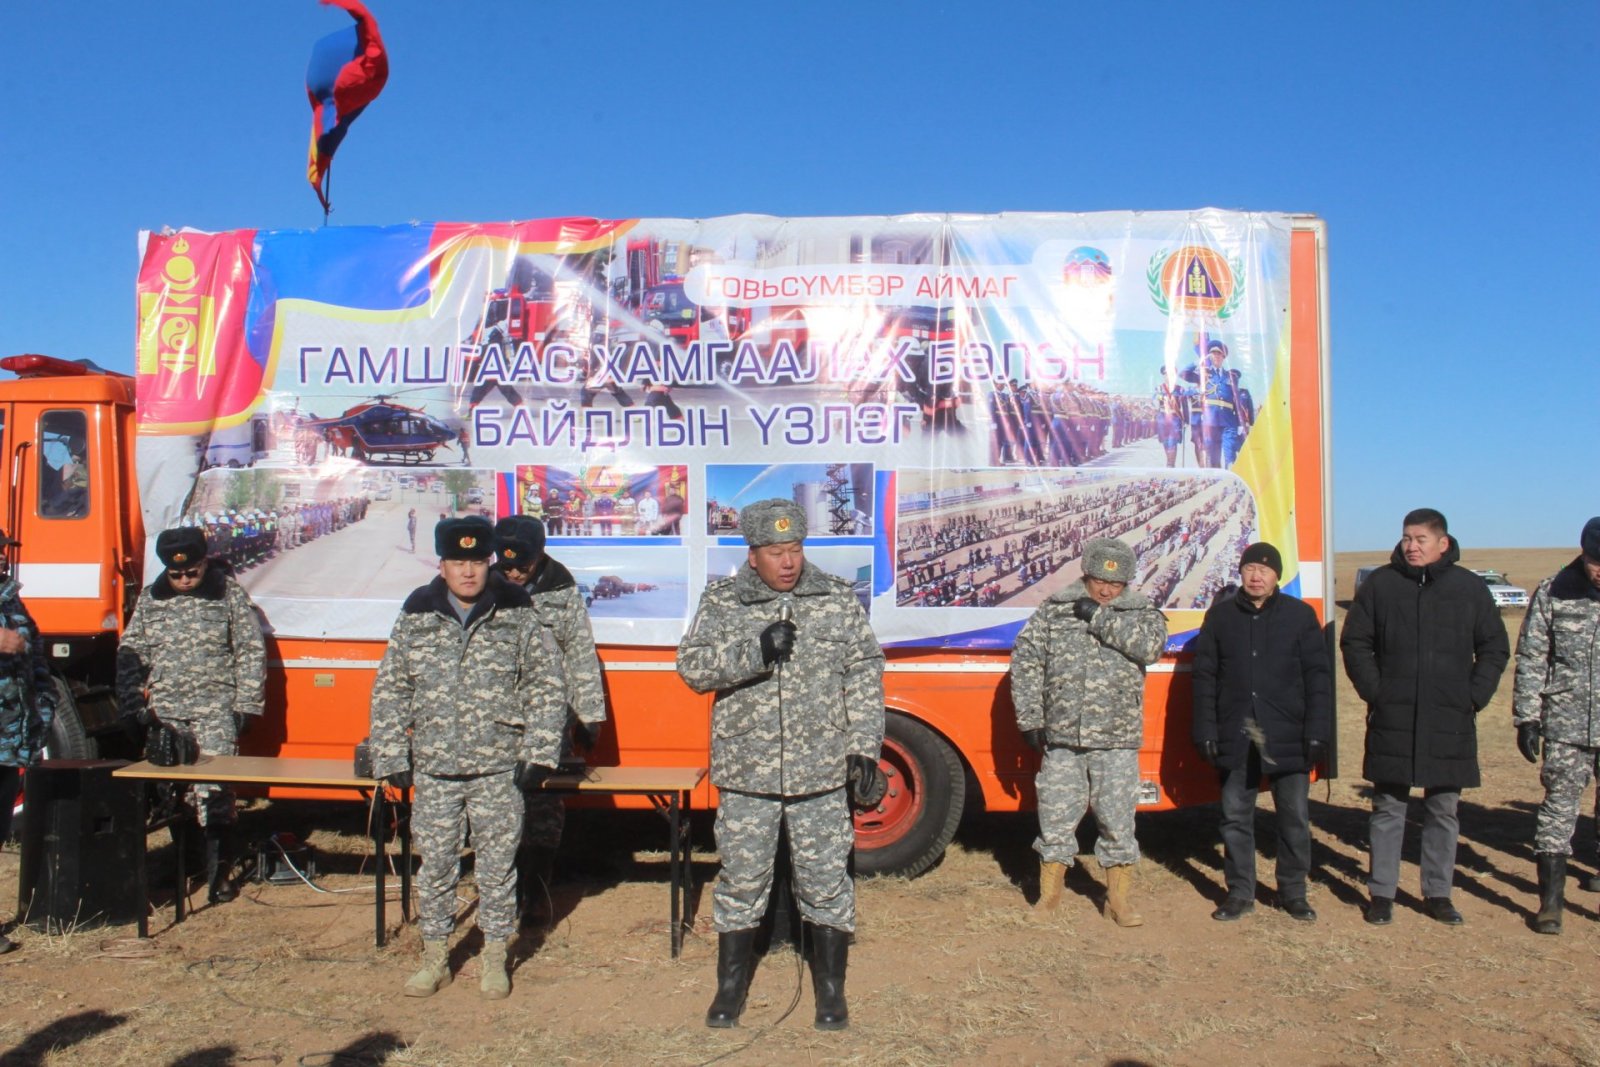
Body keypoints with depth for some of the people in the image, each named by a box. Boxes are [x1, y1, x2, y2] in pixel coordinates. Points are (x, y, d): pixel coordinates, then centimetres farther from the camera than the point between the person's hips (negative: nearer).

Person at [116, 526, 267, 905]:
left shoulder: (229, 594, 0)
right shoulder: (150, 599, 9)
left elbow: (252, 653, 1)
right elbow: (129, 656, 11)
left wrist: (245, 707, -4)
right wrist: (135, 708, 1)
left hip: (215, 712, -4)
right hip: (165, 713, 4)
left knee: (213, 792, -10)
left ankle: (218, 874, -3)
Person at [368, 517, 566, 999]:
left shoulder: (516, 616, -2)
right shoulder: (415, 617, 1)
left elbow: (544, 687, 0)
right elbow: (389, 692, 5)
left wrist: (539, 754, -6)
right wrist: (392, 759, 1)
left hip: (499, 768, -1)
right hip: (434, 768, 1)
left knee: (497, 866, 9)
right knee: (435, 866, 11)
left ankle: (495, 959, 25)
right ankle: (435, 958, 29)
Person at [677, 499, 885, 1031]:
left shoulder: (839, 599, 2)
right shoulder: (720, 602, 2)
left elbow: (865, 678, 3)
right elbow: (692, 667, -8)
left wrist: (864, 751, -3)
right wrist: (756, 650, -21)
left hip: (822, 773, 0)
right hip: (746, 773, 0)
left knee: (826, 883, 8)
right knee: (742, 882, 11)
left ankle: (831, 991, 25)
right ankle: (731, 987, 29)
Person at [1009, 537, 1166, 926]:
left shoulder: (1142, 612, 4)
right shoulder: (1053, 609, 2)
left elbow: (1151, 645, -18)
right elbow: (1025, 661, 2)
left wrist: (1099, 618, -16)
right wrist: (1030, 719, -1)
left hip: (1116, 742, 0)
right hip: (1061, 738, 0)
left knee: (1118, 821, 6)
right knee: (1056, 818, 8)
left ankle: (1118, 898, 22)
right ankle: (1049, 895, 24)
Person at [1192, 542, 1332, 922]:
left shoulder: (1300, 615, 2)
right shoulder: (1220, 615, 6)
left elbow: (1318, 677, 2)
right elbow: (1204, 677, 6)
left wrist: (1317, 732, -5)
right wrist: (1206, 731, 0)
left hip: (1288, 736, -1)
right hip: (1235, 737, 1)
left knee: (1295, 816, 5)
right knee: (1235, 817, 8)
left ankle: (1293, 892, 22)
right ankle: (1240, 893, 20)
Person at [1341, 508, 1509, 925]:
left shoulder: (1470, 587, 4)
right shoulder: (1380, 583, 2)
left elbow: (1495, 648, 10)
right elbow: (1355, 642, 6)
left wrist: (1475, 696, -1)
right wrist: (1373, 690, -5)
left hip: (1451, 722, 1)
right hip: (1392, 720, -1)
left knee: (1444, 811, 10)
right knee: (1388, 809, 5)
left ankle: (1438, 894, 22)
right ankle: (1382, 893, 14)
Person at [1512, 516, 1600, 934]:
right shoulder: (1553, 592, -3)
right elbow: (1530, 659, 1)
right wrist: (1526, 717, -2)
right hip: (1565, 725, -1)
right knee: (1559, 807, 3)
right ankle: (1550, 900, 10)